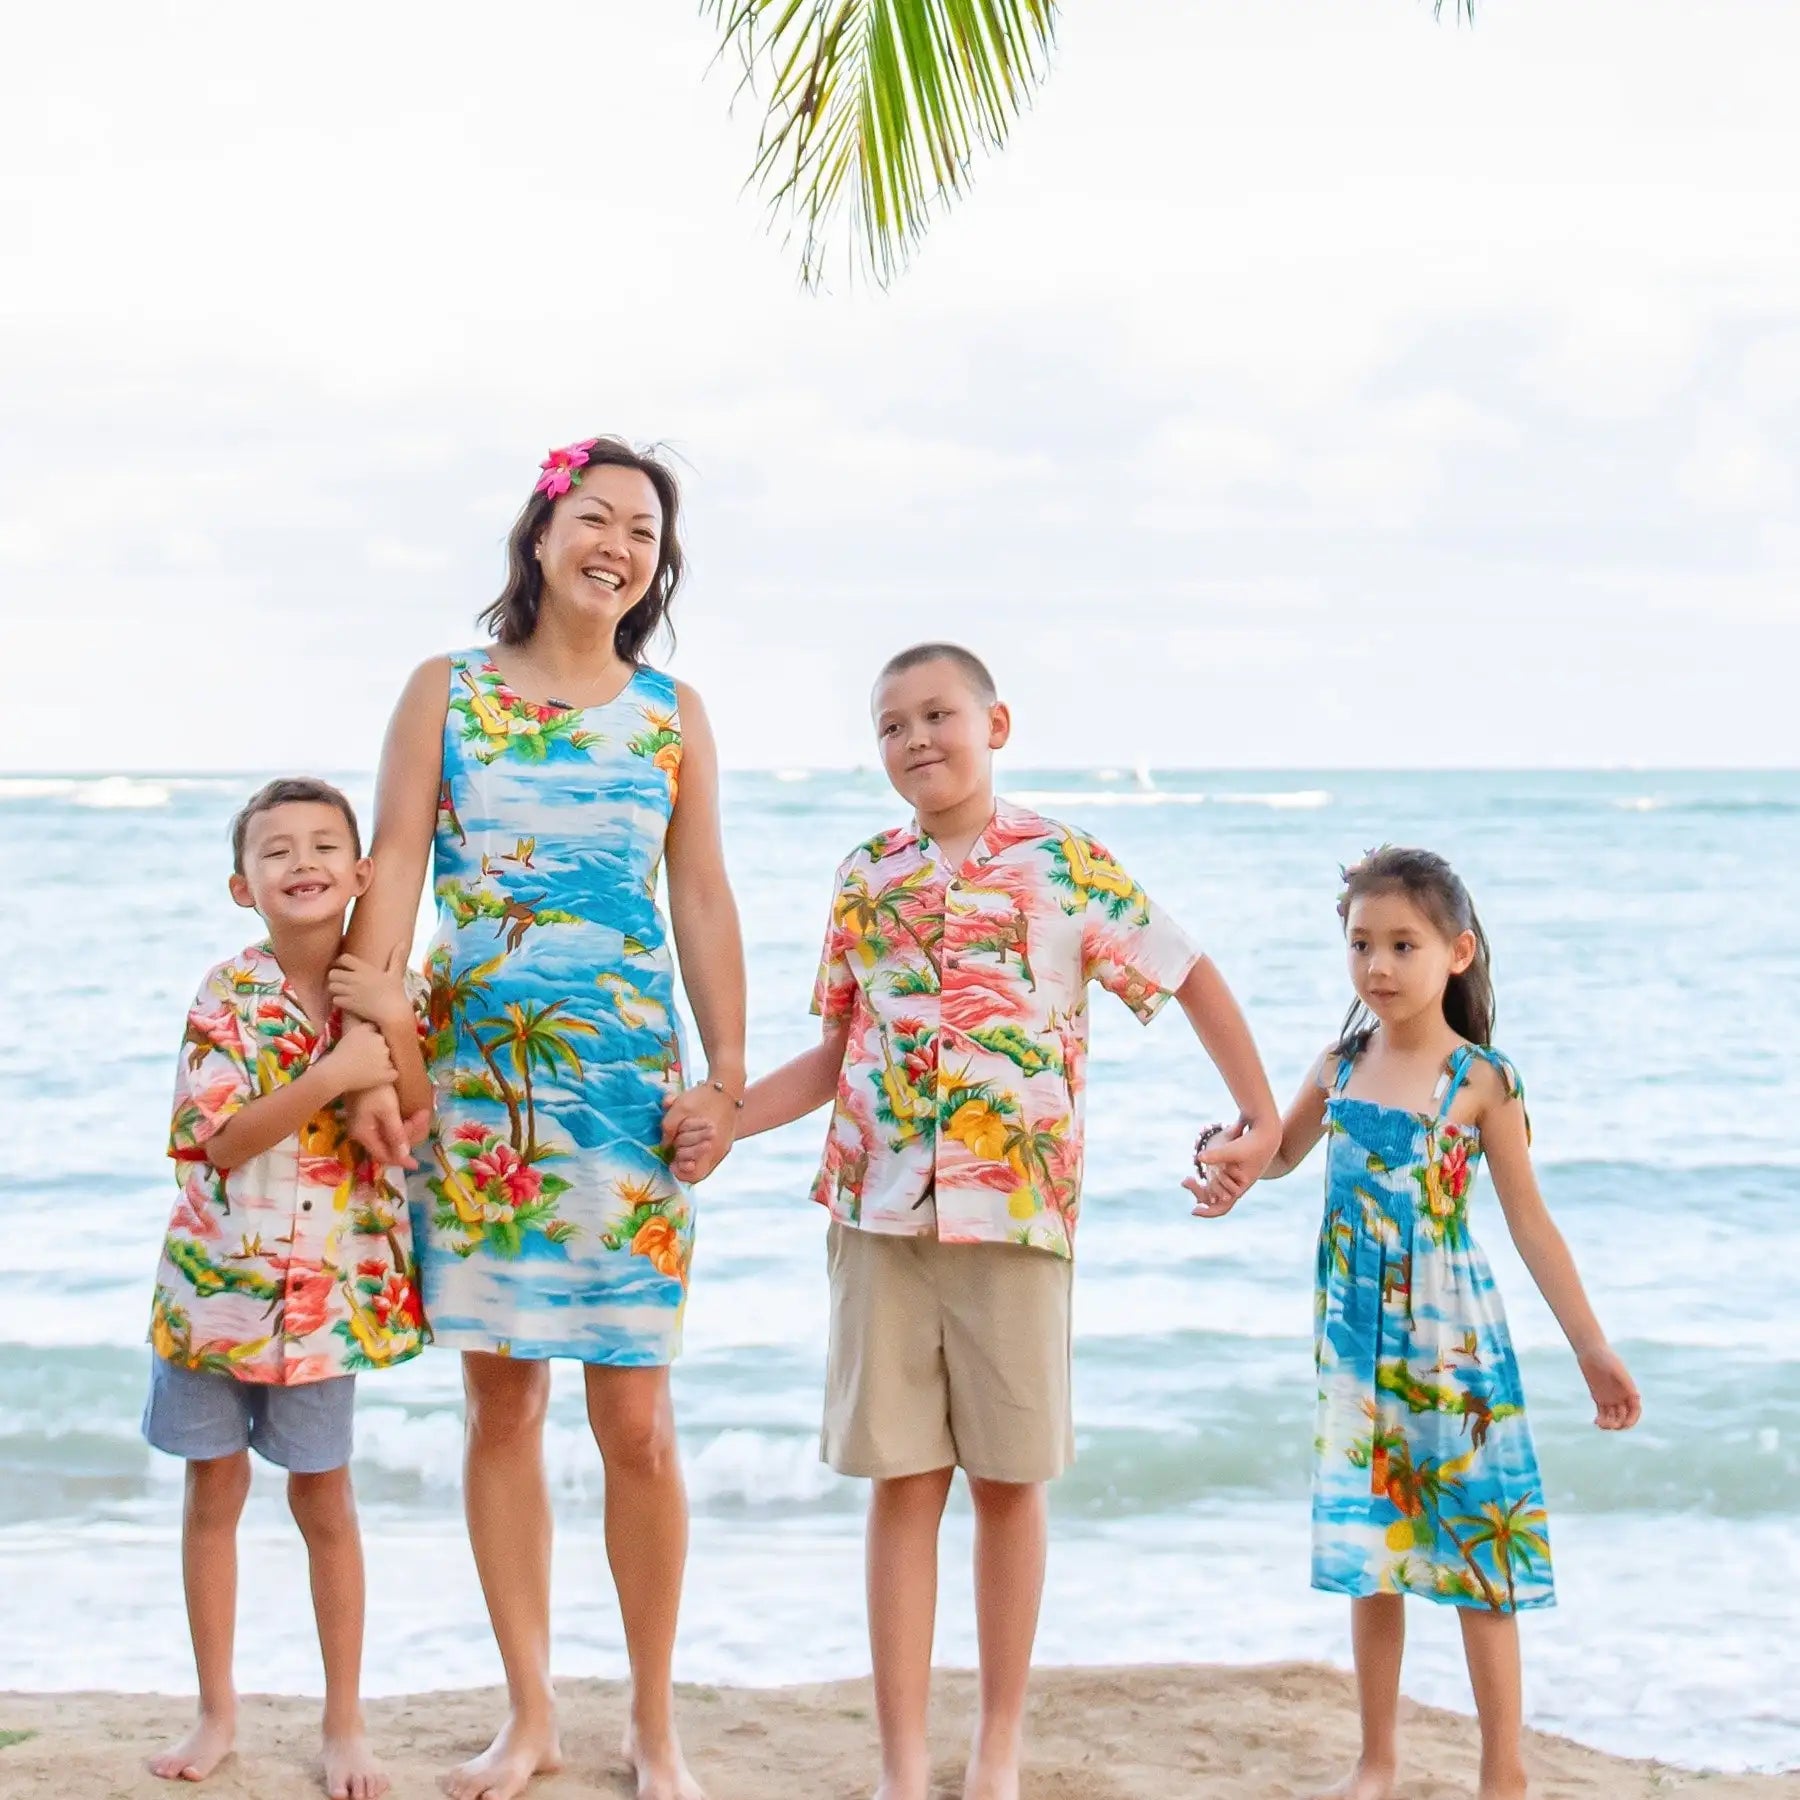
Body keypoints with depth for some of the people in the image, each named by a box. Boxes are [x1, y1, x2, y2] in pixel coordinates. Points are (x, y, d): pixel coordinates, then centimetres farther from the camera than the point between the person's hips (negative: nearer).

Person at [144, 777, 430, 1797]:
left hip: (327, 1291, 0)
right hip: (215, 1281, 0)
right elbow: (221, 1140, -16)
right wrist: (330, 1076, -26)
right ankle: (219, 1712, 24)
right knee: (214, 1491, 10)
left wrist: (395, 1027, -21)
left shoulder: (386, 991, -3)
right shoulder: (230, 996, -9)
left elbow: (414, 1130, -8)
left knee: (324, 1499, 8)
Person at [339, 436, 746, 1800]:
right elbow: (393, 872, 1)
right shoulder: (446, 691, 5)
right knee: (500, 1397, 5)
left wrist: (729, 1076, -1)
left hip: (631, 1081, 0)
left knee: (635, 1418, -2)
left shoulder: (672, 712, 8)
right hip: (476, 1076, 0)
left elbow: (705, 899, 6)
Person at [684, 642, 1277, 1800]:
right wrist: (725, 1117, -2)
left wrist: (1262, 1117, -4)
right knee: (903, 1480, 4)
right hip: (880, 1211, 2)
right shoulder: (865, 877, 8)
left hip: (1017, 1210, -2)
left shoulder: (1065, 863, -1)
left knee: (1009, 1478, 6)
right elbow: (835, 1053, 12)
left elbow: (1190, 978, 5)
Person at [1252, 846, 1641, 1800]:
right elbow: (1281, 1152, 19)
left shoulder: (1480, 1082, -8)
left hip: (1454, 1346, -4)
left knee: (1478, 1556, 1)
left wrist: (1592, 1347, -4)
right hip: (1358, 1347, 4)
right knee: (1369, 1554, 10)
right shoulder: (1341, 1065, 3)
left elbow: (1530, 1223, -3)